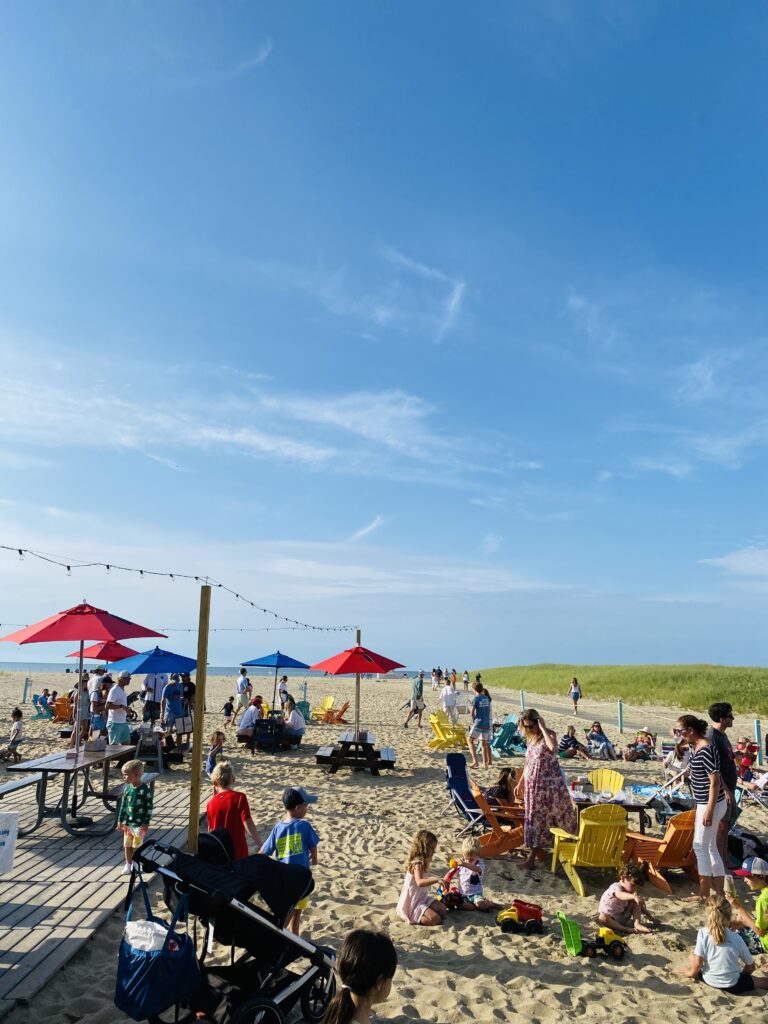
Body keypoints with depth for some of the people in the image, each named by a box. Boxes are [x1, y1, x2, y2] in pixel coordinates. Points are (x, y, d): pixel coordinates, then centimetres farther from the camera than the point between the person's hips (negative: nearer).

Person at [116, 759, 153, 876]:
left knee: (137, 846, 5)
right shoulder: (127, 788, 0)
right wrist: (120, 820, 8)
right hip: (128, 822, 5)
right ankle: (128, 864, 28)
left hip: (139, 824, -5)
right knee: (127, 845, 13)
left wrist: (146, 823, -14)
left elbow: (149, 807, -13)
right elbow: (123, 805, 9)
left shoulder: (145, 790, -17)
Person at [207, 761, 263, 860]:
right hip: (238, 852, -4)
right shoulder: (239, 797, -13)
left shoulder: (211, 803, 0)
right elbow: (248, 824, -18)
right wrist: (259, 844, -11)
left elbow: (210, 830, 10)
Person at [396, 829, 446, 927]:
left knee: (443, 910, 6)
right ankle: (413, 919, -4)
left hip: (422, 897, 10)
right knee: (435, 919, -20)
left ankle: (419, 915, 8)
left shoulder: (422, 862, 6)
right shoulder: (417, 863, -24)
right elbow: (419, 882, -40)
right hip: (412, 903, -10)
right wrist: (436, 880, -48)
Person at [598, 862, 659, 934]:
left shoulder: (631, 892, -1)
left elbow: (641, 907, 10)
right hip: (610, 919, -6)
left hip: (622, 917, 6)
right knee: (602, 918, -40)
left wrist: (651, 917, 3)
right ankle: (625, 929, -39)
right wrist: (634, 896, -67)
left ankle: (637, 924, -19)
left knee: (635, 903, -8)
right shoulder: (615, 887, -26)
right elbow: (620, 895, -51)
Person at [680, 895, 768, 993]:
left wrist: (691, 972, 7)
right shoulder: (737, 939, -14)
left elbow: (697, 963, -14)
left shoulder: (703, 933, -16)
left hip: (708, 980, 0)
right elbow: (750, 966, 0)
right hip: (731, 985, 1)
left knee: (693, 955, 26)